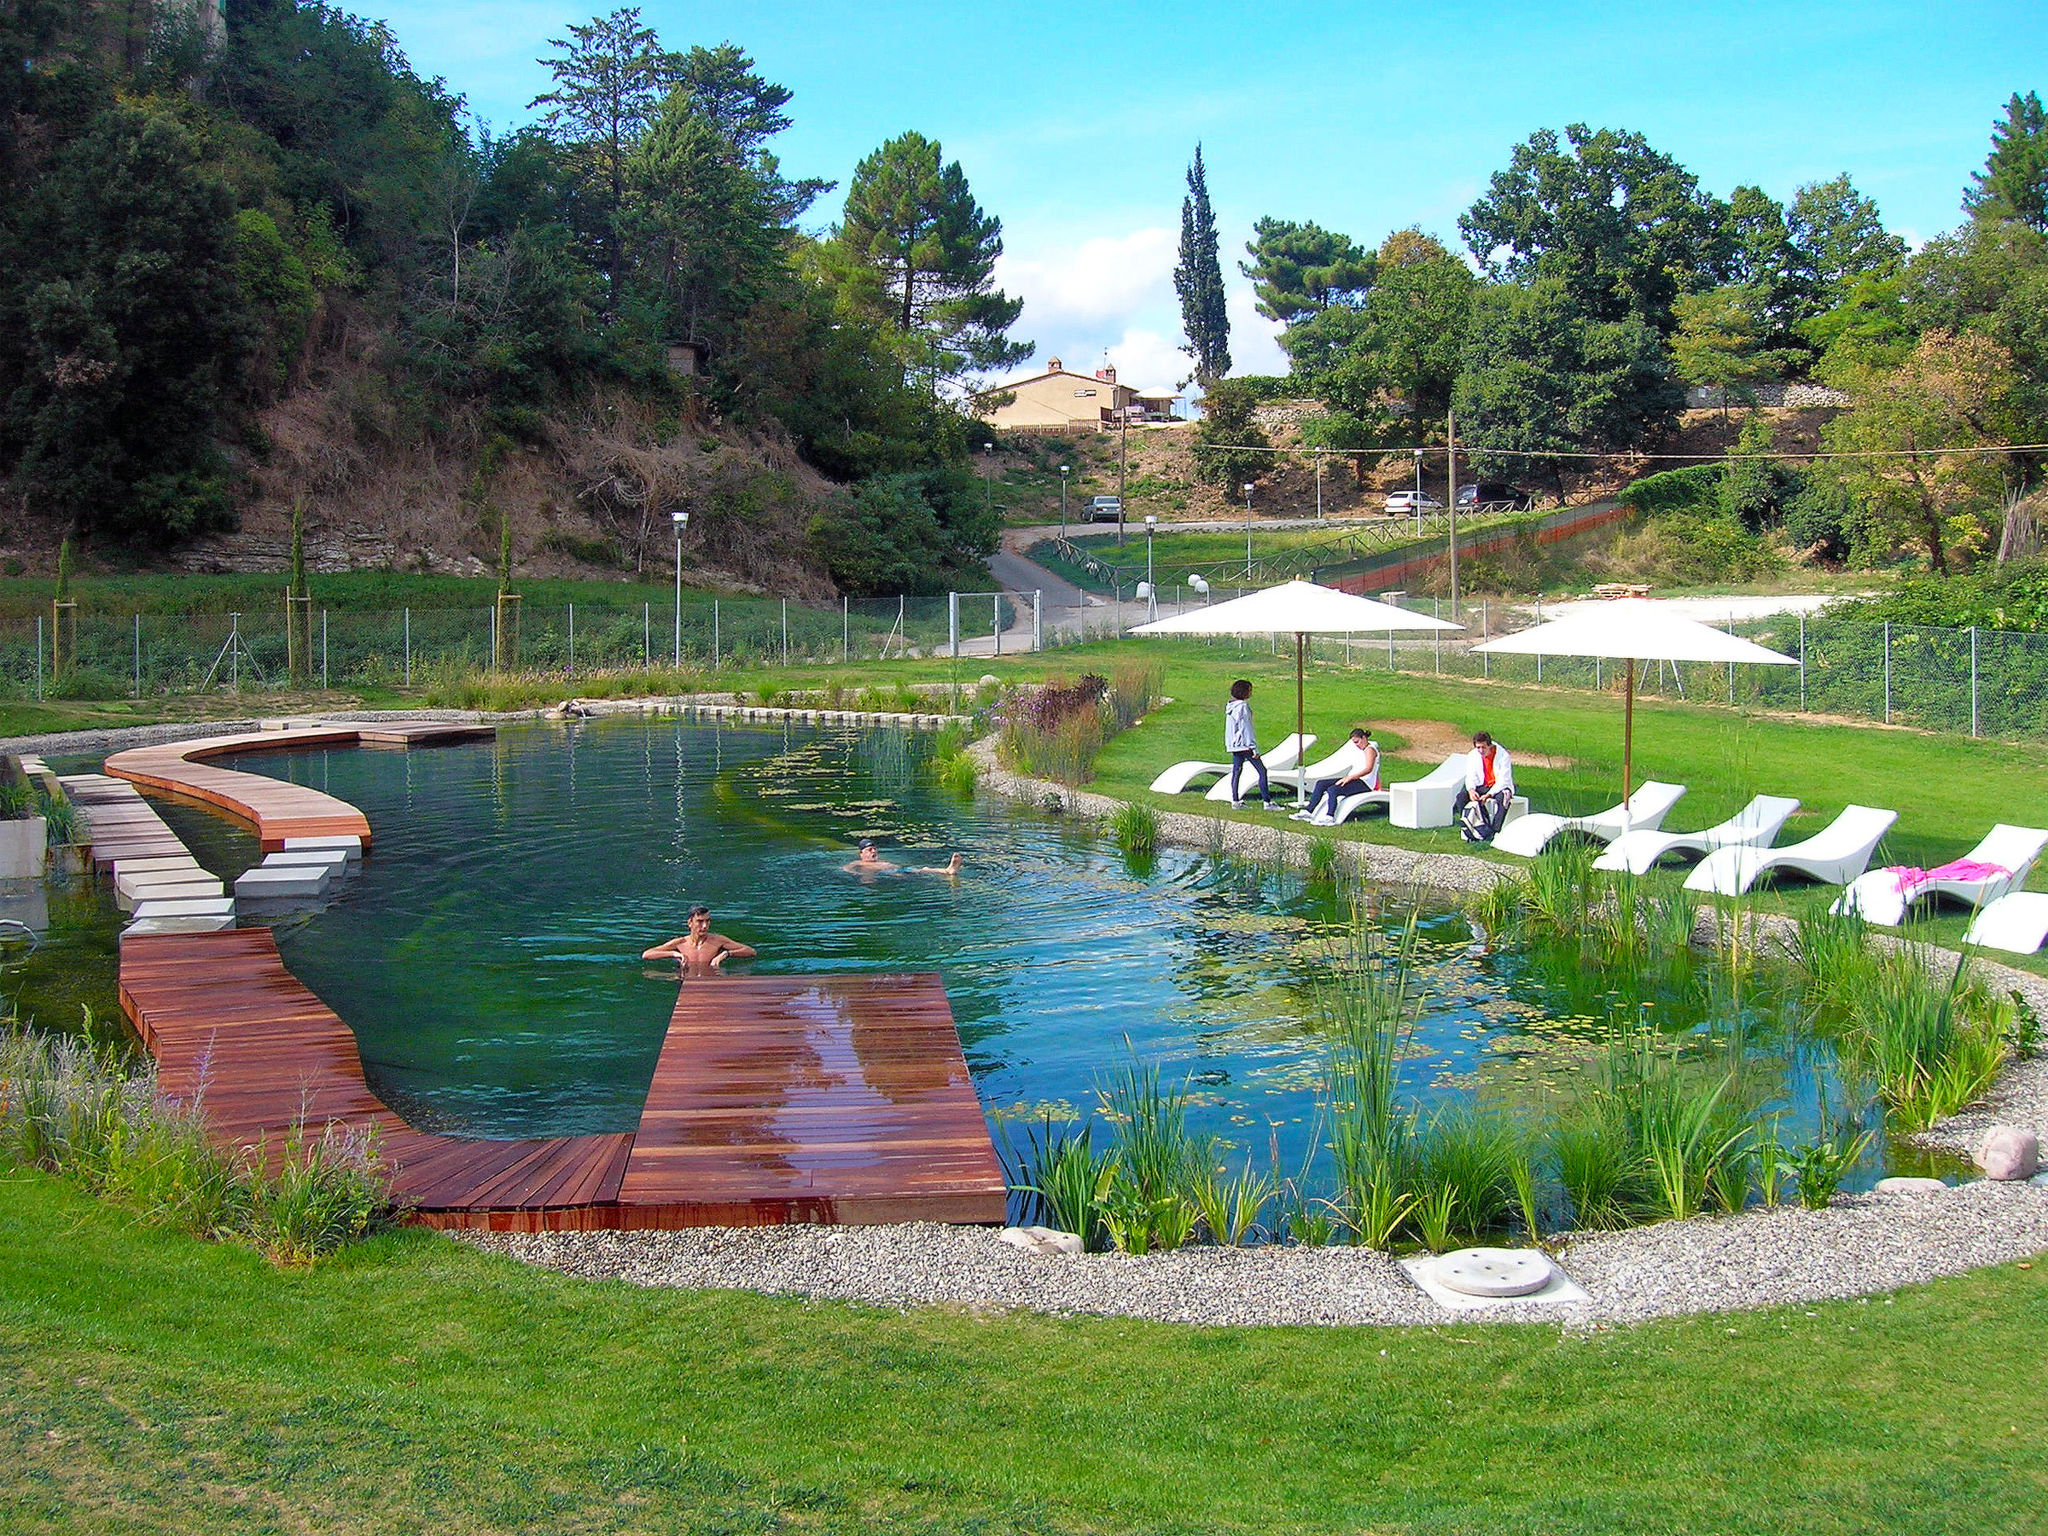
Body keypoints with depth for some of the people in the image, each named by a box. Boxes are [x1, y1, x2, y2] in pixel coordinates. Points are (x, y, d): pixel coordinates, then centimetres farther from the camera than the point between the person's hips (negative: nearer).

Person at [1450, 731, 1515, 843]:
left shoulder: (1502, 755, -16)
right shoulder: (1472, 756, -3)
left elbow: (1503, 780, -18)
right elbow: (1471, 777, -3)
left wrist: (1489, 794, -31)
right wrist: (1471, 790, -27)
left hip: (1500, 787, -4)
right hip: (1482, 786, 4)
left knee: (1503, 797, -39)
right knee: (1462, 795, -23)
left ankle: (1493, 832, -39)